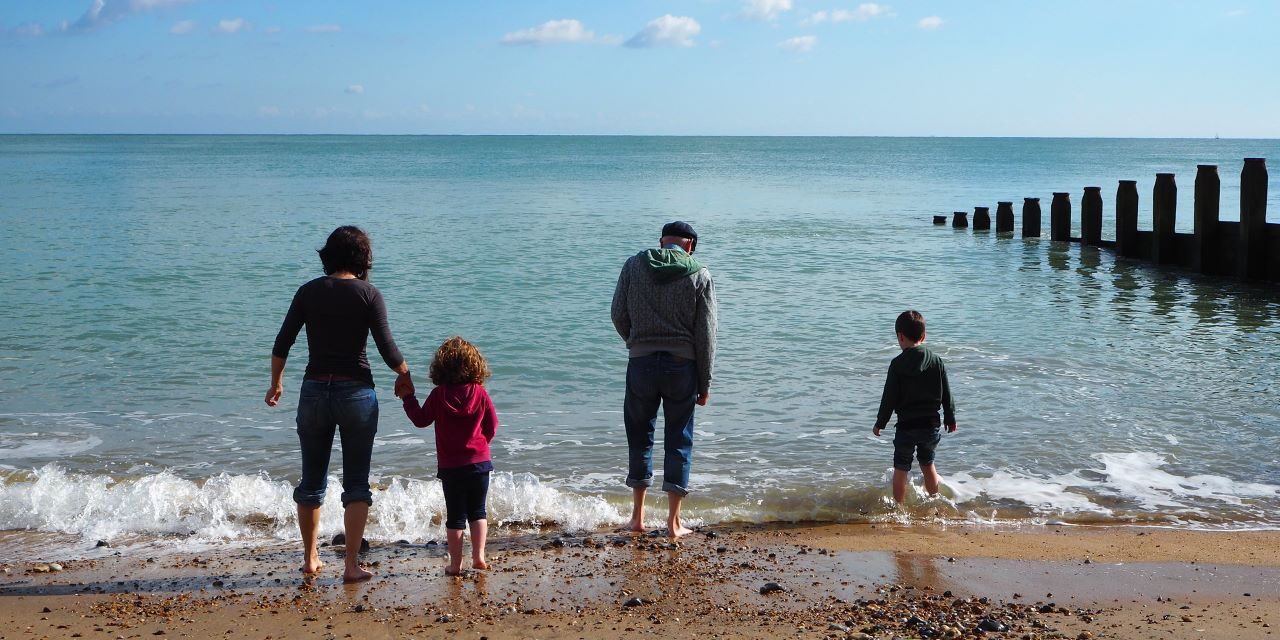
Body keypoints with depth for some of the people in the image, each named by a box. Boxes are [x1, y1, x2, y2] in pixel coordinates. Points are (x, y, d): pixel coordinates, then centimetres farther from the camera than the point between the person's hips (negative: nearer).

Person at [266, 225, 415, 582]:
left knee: (311, 482, 16)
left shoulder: (309, 292, 1)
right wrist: (405, 376, 11)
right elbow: (388, 349, -8)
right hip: (356, 392, -2)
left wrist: (276, 383, 18)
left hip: (315, 391, 2)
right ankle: (352, 565, 2)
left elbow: (282, 344, 2)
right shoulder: (369, 295, -5)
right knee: (356, 484, 6)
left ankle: (310, 559, 26)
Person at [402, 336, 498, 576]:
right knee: (478, 511, 15)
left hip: (450, 466, -1)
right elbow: (492, 425, 1)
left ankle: (456, 563, 8)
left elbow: (421, 420, 1)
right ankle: (479, 556, 11)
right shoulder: (480, 393, -6)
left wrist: (408, 398, 14)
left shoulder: (438, 395, -9)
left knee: (455, 515, 6)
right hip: (479, 462, 1)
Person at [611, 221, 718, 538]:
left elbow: (618, 315, 4)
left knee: (639, 436, 14)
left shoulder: (634, 265, 2)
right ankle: (673, 522, 9)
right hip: (682, 365, -1)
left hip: (641, 363, 1)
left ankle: (638, 515, 18)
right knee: (679, 441, 8)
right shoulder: (699, 275, -1)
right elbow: (705, 334, -2)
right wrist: (705, 382, 4)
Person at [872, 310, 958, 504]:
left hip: (906, 425, -4)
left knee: (901, 468, 6)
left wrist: (880, 423, 3)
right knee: (927, 463, 21)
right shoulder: (937, 361, 0)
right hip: (931, 423, 4)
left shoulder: (897, 364, -10)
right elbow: (946, 395, 6)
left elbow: (889, 397, -7)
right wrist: (950, 419, 18)